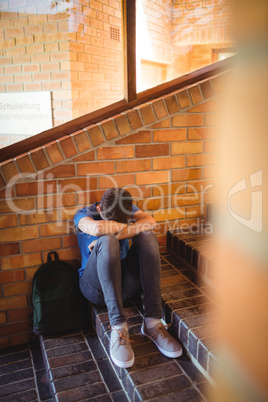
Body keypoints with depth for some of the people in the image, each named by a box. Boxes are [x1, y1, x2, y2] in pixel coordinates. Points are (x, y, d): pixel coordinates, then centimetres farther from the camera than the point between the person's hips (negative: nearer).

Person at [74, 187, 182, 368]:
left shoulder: (129, 209, 4)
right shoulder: (84, 214, -7)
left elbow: (150, 221, -20)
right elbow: (97, 228, -32)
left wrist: (115, 234, -24)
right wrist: (126, 226, -16)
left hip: (124, 285, 4)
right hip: (96, 286, -3)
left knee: (147, 236, -22)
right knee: (107, 241, -33)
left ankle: (153, 322, -26)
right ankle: (118, 326, -35)